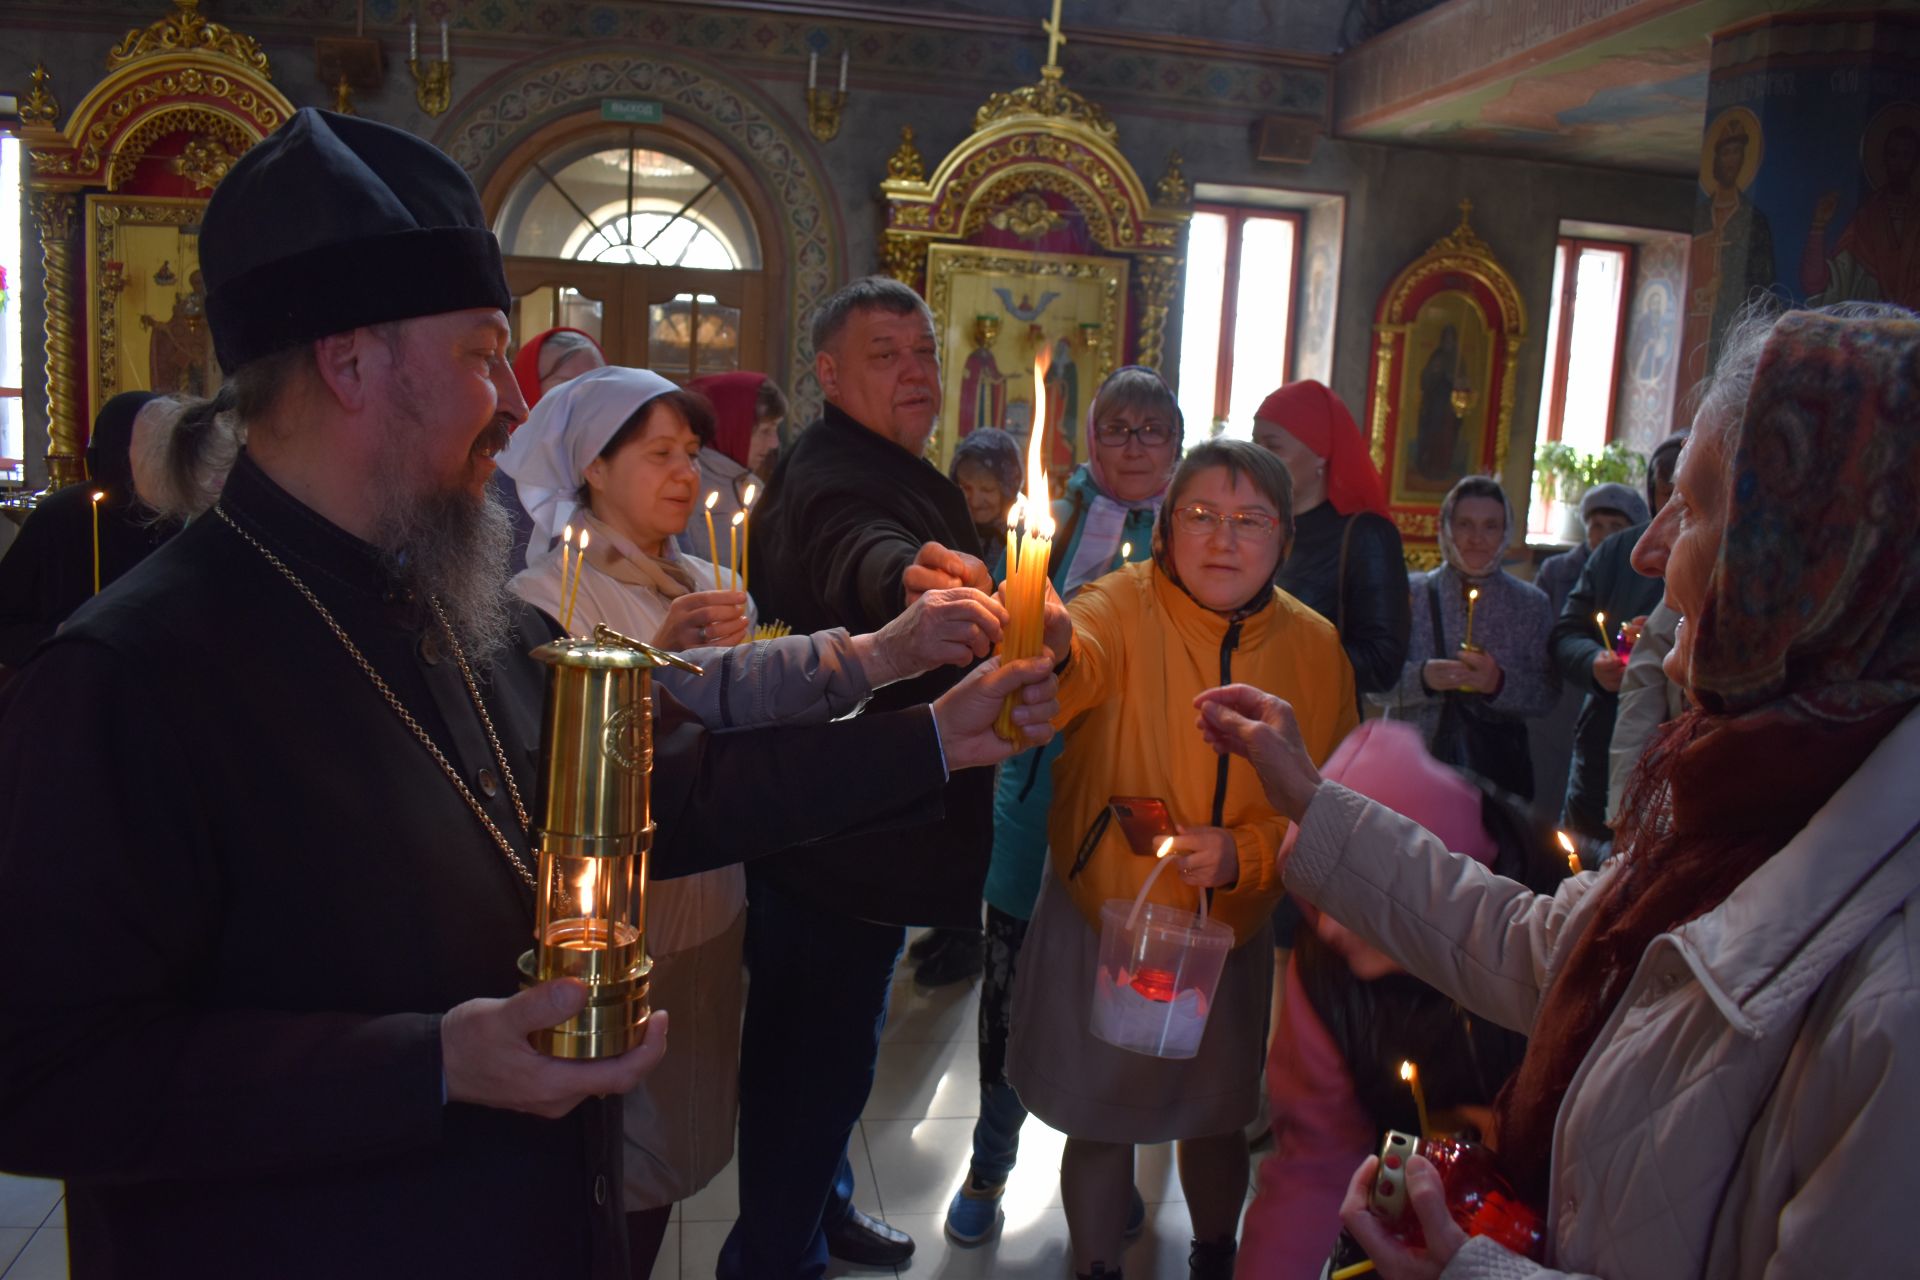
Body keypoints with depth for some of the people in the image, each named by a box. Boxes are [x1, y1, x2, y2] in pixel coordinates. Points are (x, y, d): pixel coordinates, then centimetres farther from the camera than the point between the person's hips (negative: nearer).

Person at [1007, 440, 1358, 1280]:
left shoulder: (1314, 647, -6)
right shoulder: (1126, 605, -16)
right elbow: (1085, 662, -40)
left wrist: (1247, 851, -18)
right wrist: (1053, 645, -63)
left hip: (1232, 929, 3)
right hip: (1101, 918, -2)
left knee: (1217, 1116, 21)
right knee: (1100, 1121, 13)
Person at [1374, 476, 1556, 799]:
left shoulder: (1530, 603, 8)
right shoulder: (1412, 593, 4)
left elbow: (1546, 694, 1)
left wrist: (1499, 684, -16)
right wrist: (1422, 678, -18)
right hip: (1413, 763, -1)